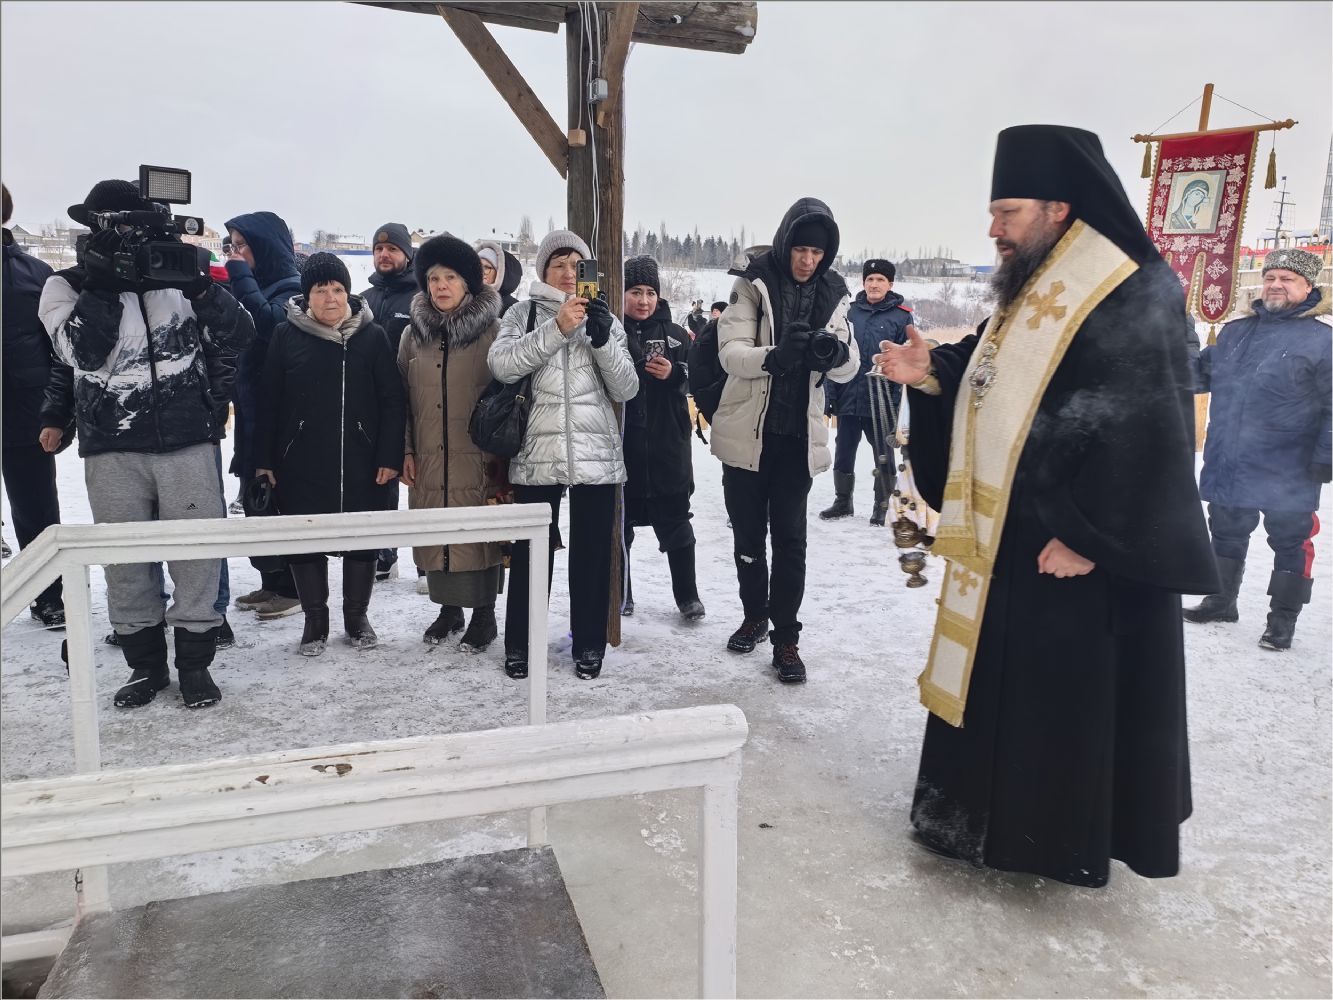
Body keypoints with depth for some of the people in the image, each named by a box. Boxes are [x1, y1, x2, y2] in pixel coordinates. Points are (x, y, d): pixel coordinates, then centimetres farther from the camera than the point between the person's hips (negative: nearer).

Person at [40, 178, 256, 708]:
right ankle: (145, 663, 24)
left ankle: (195, 661, 18)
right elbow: (82, 352, -13)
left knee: (197, 553, 3)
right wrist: (102, 282, -15)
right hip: (111, 449, 0)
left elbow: (238, 336, -3)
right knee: (125, 560, 8)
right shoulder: (68, 285, 4)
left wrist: (199, 285, -16)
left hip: (187, 441, 0)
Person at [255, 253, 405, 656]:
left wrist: (390, 456, -7)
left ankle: (357, 615, 27)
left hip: (360, 462, 0)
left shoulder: (372, 336, 0)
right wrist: (265, 459, -1)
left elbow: (392, 401, -1)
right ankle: (315, 619, 24)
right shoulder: (286, 335, 1)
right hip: (301, 463, 0)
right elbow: (268, 402, 2)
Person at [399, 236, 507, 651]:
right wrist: (407, 451, 7)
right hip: (430, 460, 4)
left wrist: (500, 451, -7)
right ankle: (448, 608, 27)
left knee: (480, 533, 2)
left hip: (479, 460, -4)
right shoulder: (414, 333, 9)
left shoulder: (492, 331, -3)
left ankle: (484, 616, 16)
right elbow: (403, 396, 13)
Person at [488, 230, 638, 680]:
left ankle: (589, 644, 20)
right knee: (531, 552, 5)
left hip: (596, 454, 2)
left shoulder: (604, 319, 12)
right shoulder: (523, 314, 6)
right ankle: (520, 643, 20)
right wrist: (556, 329, -21)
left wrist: (603, 339, -14)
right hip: (537, 452, -1)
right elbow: (502, 365, -13)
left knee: (592, 552, 7)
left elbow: (625, 390, 2)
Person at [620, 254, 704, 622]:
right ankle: (621, 593, 23)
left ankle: (687, 594, 20)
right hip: (620, 442, -1)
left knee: (674, 519, 9)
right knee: (620, 520, 8)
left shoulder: (675, 334, 8)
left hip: (666, 443, 2)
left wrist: (673, 373, -14)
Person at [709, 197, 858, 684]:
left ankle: (786, 638, 9)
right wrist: (774, 355, -34)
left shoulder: (832, 294, 3)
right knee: (748, 534, 13)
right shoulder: (753, 283, -6)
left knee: (790, 538, 0)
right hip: (748, 433, -1)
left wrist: (835, 352, -24)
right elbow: (731, 354, -14)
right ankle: (755, 616, 32)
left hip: (798, 436, 1)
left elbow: (849, 367, 0)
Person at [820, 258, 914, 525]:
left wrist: (899, 401, -12)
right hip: (848, 400, 3)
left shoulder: (901, 316, -2)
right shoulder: (850, 313, 5)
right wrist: (829, 395, 0)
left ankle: (882, 507, 21)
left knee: (884, 457, 8)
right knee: (843, 455, 11)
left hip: (882, 403, -3)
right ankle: (843, 502, 28)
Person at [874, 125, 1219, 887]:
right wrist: (932, 373, 0)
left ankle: (1072, 837, 20)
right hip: (1005, 536, 9)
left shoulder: (1135, 300, -16)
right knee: (1001, 680, 17)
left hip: (1075, 545, -9)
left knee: (1075, 693, 3)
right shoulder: (1029, 293, 12)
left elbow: (1145, 432, -22)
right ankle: (1001, 812, 34)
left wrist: (1092, 538, -23)